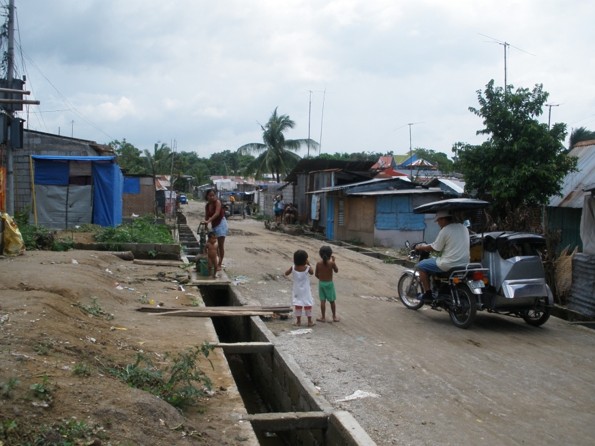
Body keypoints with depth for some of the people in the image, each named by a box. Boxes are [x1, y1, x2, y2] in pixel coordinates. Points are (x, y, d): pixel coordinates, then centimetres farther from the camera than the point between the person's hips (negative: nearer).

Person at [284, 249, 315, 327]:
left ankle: (298, 321, 17)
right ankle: (309, 321, 13)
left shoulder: (293, 267, -13)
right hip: (306, 291, -2)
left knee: (298, 305, 11)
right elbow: (312, 273, 5)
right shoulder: (307, 268, -17)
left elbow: (286, 273, 1)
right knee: (308, 305, 7)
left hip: (297, 290, 2)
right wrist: (309, 265, 9)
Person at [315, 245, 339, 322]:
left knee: (322, 301, 6)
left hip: (321, 283, 1)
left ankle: (323, 317, 10)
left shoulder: (319, 263, -7)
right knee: (332, 301, 11)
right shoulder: (332, 263, -14)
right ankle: (334, 317, 19)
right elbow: (336, 270, 3)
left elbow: (316, 274, 0)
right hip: (329, 283, -1)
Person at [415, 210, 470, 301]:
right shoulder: (463, 228, 11)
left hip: (449, 264, -8)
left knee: (421, 266, 7)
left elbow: (435, 249, -7)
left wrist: (422, 247, 11)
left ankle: (427, 293, 5)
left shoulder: (445, 231, -12)